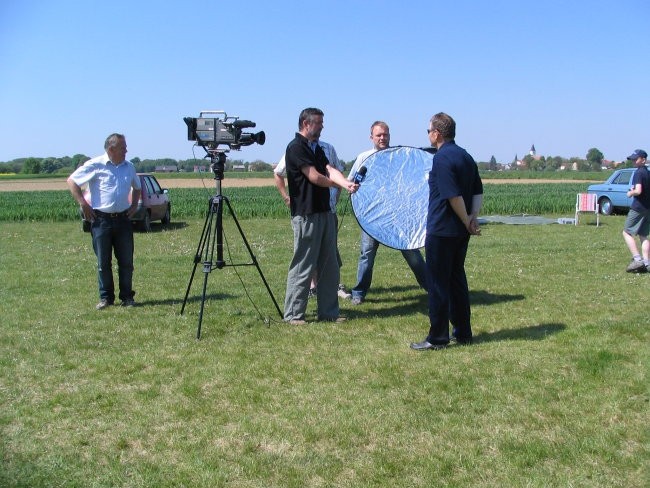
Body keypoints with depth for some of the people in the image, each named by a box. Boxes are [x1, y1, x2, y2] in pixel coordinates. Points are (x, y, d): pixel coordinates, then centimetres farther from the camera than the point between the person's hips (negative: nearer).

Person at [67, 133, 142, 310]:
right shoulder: (96, 165, -6)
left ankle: (127, 297, 15)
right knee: (103, 262, 4)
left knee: (126, 261, 5)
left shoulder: (129, 166, 10)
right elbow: (71, 181, -2)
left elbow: (137, 187, 27)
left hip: (123, 219, 4)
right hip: (102, 220, -4)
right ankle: (105, 297, 15)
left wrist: (134, 205, 12)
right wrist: (83, 204, -7)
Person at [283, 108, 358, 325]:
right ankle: (293, 314, 7)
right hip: (306, 215, -9)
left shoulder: (317, 148, 16)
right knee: (303, 267, -3)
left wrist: (346, 183, -18)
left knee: (329, 266, 12)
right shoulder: (296, 148, -11)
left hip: (325, 213, 9)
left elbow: (330, 170, 2)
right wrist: (337, 183, 1)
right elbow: (315, 177, -16)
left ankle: (328, 311, 20)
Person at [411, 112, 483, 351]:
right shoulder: (466, 157, 12)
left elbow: (454, 196, -21)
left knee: (438, 284, -1)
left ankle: (438, 338, 5)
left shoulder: (442, 158, -16)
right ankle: (463, 333, 23)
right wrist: (473, 216, 1)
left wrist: (467, 221, -10)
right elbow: (478, 191, 13)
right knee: (457, 279, 16)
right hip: (461, 232, 9)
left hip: (441, 231, -9)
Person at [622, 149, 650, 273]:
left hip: (638, 208, -8)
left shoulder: (639, 173, -12)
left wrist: (630, 193, -4)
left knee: (627, 232, -2)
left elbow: (638, 191, -23)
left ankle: (637, 259, -14)